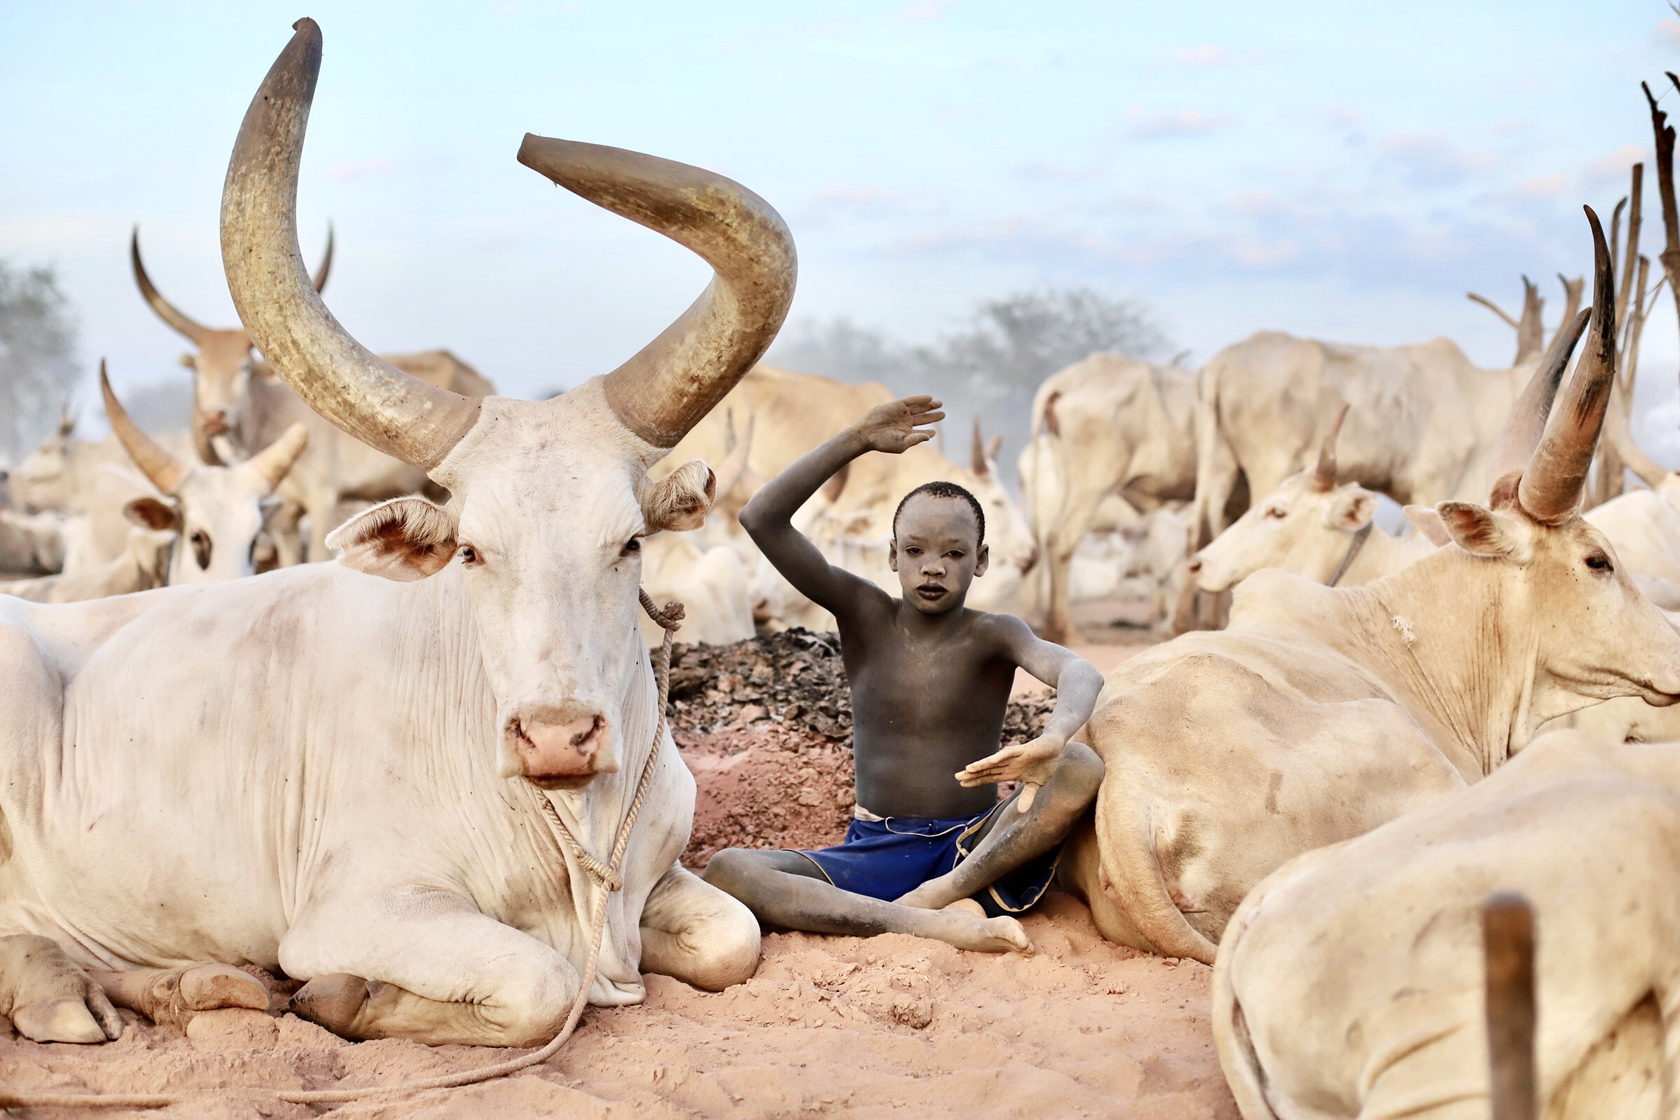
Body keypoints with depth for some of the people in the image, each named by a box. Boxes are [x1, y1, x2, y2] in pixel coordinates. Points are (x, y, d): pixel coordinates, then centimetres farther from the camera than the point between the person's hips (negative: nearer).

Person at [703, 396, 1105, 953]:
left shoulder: (993, 636, -1)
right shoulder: (865, 615, 4)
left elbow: (1079, 672, -24)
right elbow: (761, 520, -6)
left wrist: (1054, 738, -47)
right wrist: (857, 440, -10)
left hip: (975, 849, -2)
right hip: (872, 856, 2)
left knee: (1081, 768, -29)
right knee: (726, 870, -26)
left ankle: (941, 896, -32)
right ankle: (934, 923, -39)